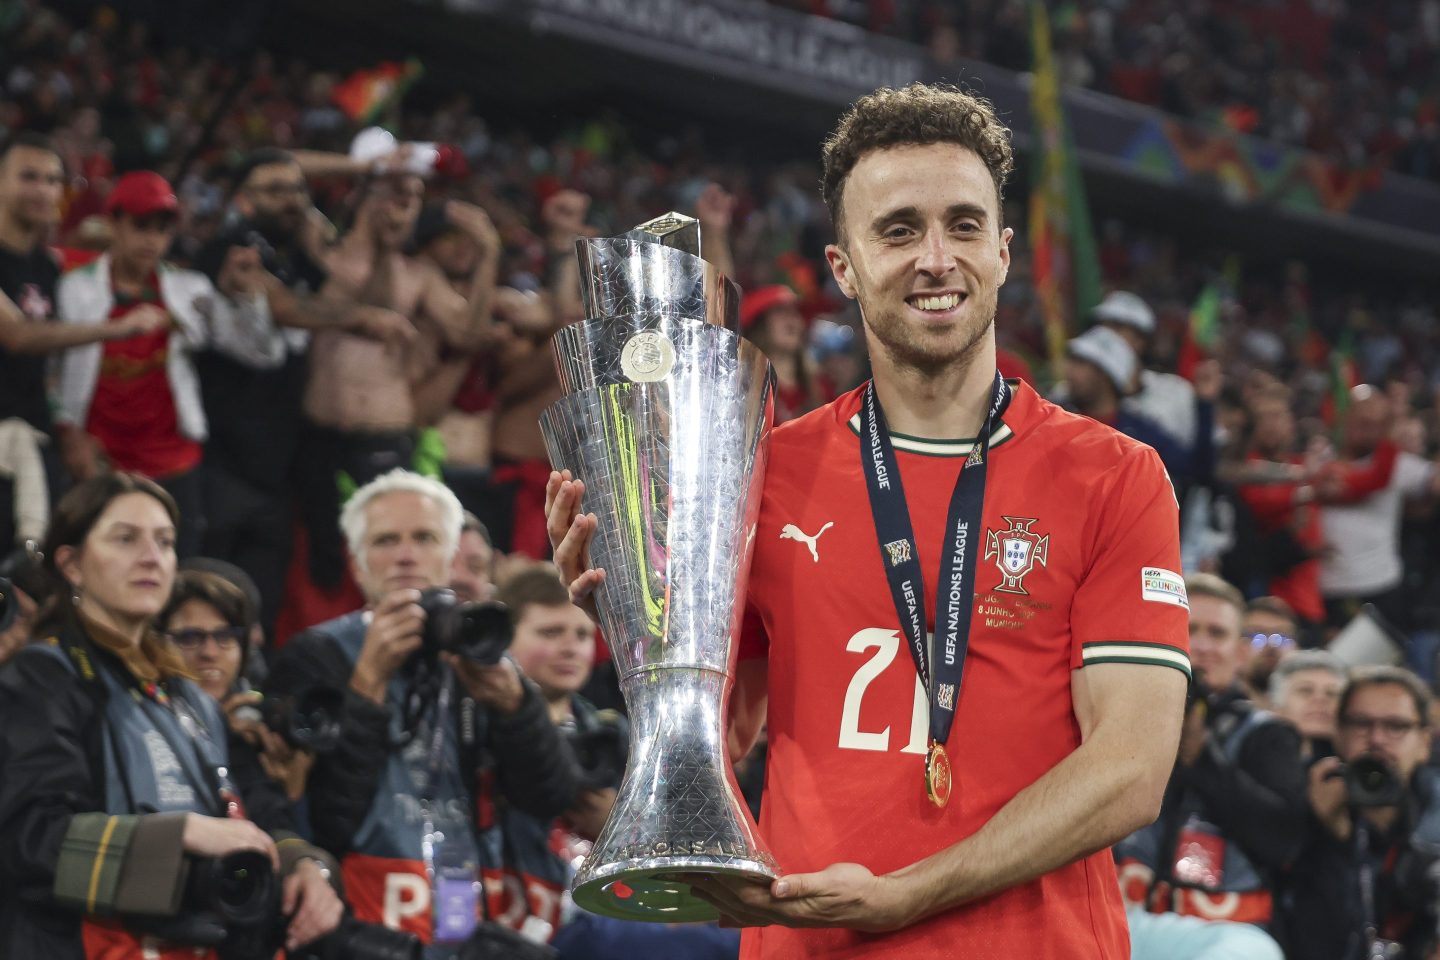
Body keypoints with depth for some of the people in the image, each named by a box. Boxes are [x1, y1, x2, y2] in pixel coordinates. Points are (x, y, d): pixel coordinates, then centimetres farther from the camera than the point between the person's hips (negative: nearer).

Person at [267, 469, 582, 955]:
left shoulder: (476, 656, 13)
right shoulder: (317, 657, 2)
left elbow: (553, 798, 4)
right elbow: (325, 821, -10)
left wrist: (508, 697, -11)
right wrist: (369, 680, -14)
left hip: (473, 925, 4)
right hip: (365, 927, -4)